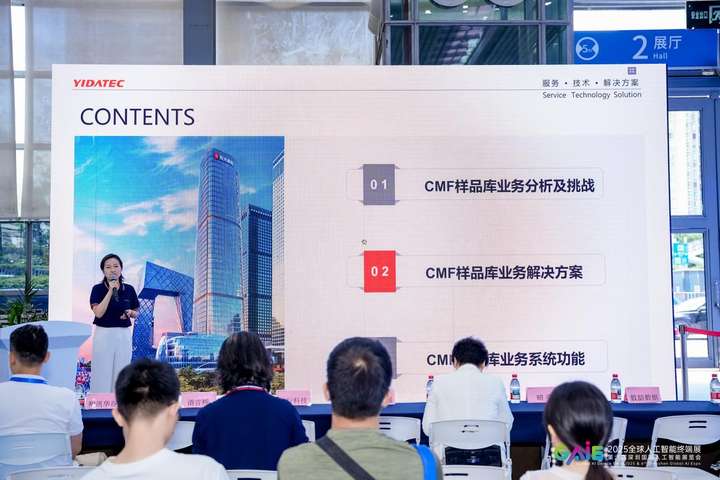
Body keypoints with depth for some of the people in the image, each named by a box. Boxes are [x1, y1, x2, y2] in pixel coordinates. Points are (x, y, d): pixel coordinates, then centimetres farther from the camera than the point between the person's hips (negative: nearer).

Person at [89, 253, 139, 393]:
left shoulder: (129, 289, 3)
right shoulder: (98, 289, -6)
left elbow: (135, 314, 13)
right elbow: (98, 313, -18)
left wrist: (130, 313, -10)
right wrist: (110, 291, -21)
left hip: (124, 334, 3)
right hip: (104, 334, -3)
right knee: (102, 372, 1)